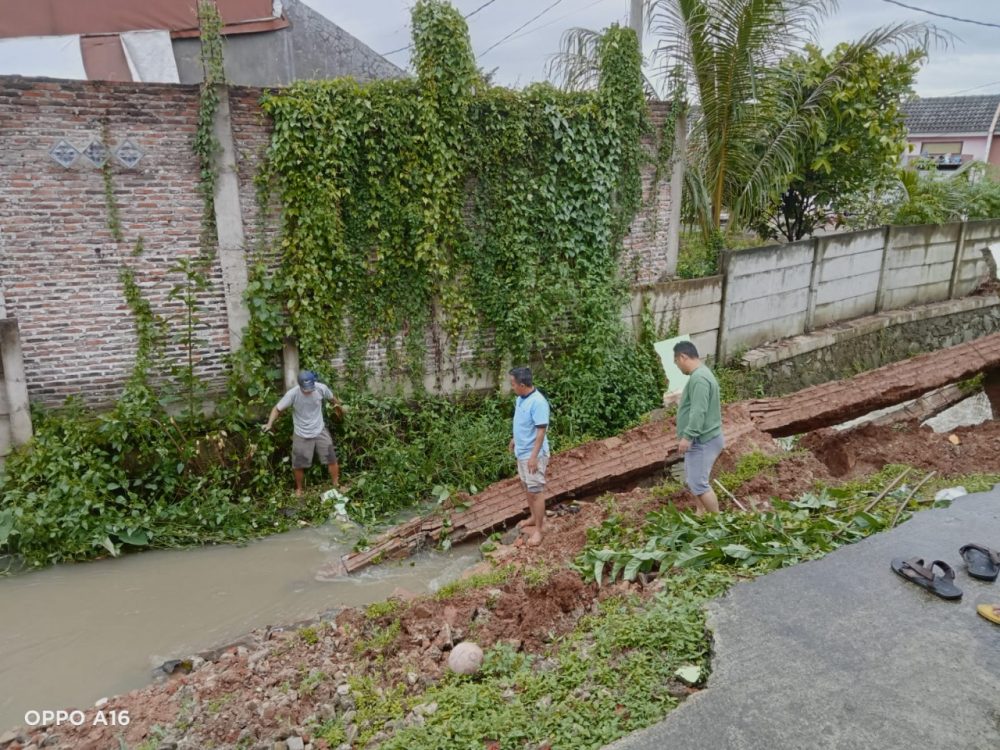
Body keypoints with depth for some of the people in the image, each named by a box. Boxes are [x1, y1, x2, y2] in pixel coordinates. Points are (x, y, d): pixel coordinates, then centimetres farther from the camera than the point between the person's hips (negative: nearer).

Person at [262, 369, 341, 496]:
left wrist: (338, 405, 23)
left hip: (320, 431, 1)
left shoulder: (321, 388, -19)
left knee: (332, 459, 6)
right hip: (301, 435, -1)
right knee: (298, 465, 11)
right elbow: (277, 409, -16)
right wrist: (269, 424, -31)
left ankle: (336, 485, 28)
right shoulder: (292, 394, -25)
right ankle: (299, 489, 37)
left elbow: (331, 397, 4)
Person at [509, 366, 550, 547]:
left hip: (533, 454, -9)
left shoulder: (537, 402, -26)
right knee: (526, 486, 21)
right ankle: (534, 516, 38)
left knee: (535, 491, -1)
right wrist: (515, 439, 27)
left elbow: (541, 431, -26)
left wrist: (534, 456, -26)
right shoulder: (521, 398, 2)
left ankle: (539, 528, 9)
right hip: (522, 451, 9)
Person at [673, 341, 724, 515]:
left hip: (702, 441, -11)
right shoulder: (700, 374, 14)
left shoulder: (699, 378, -21)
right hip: (699, 439, 11)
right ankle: (700, 514, 30)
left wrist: (687, 436, -27)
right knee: (692, 481, 19)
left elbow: (699, 411, -28)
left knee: (699, 484, -8)